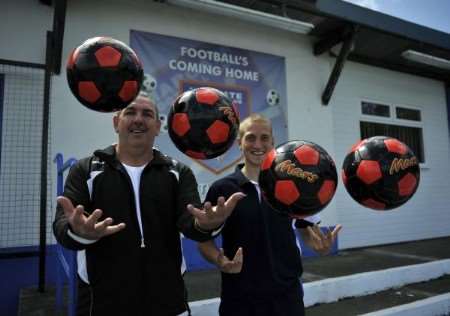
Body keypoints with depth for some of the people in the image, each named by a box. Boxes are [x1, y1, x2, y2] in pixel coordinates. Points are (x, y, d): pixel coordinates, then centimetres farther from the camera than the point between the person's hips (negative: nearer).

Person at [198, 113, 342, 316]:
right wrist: (220, 261, -21)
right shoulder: (221, 189, -7)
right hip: (240, 298, -2)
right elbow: (204, 239, -2)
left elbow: (308, 230, 8)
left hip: (287, 294, 2)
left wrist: (321, 245, -12)